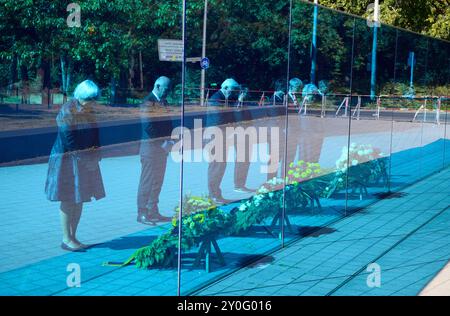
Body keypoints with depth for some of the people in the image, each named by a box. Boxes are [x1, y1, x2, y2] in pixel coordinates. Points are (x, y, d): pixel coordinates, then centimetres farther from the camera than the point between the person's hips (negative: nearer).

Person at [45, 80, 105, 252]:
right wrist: (82, 157, -18)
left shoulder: (89, 111, 9)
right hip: (68, 159, -8)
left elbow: (94, 132, 12)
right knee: (68, 200, -3)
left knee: (80, 199, 9)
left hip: (86, 159, 8)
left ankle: (73, 237, 17)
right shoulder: (67, 111, -15)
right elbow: (69, 138, -19)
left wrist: (97, 151, -2)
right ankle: (66, 239, 4)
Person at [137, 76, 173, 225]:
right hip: (150, 146, -8)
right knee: (147, 182, -3)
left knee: (157, 182, 12)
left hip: (162, 146, 8)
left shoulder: (163, 101, 14)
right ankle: (142, 214, 4)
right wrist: (163, 142, -17)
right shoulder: (148, 102, -13)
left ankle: (153, 212, 20)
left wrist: (169, 140, 2)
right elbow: (148, 126, -20)